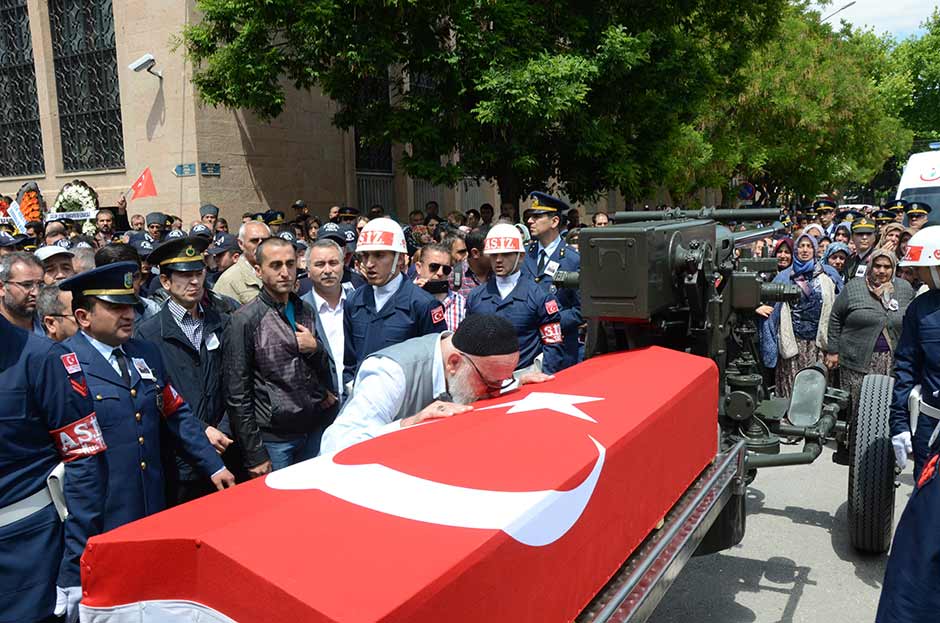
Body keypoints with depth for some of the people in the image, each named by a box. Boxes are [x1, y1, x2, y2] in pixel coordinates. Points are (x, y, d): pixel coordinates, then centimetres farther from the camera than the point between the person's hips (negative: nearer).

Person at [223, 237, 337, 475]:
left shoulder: (306, 311, 6)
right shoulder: (244, 321, -11)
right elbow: (237, 394, -10)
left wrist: (315, 349, -8)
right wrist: (254, 455, -11)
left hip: (315, 429, 5)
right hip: (274, 438, -5)